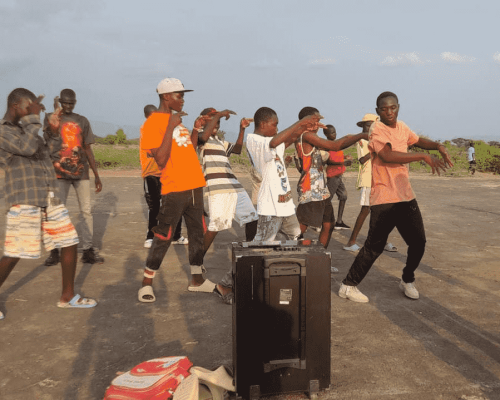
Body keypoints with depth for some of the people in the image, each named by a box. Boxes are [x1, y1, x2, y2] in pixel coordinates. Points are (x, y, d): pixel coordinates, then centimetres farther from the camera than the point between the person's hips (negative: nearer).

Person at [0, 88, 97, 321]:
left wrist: (53, 130, 21)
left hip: (50, 200, 8)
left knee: (70, 243, 6)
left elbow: (43, 153, 31)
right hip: (24, 202, -8)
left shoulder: (26, 129, 20)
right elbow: (28, 148, -23)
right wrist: (34, 117, -11)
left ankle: (67, 296, 19)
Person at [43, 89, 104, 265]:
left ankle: (88, 250, 5)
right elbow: (48, 141, -12)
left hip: (81, 172, 2)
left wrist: (97, 175, 11)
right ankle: (54, 250, 9)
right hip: (60, 172, -2)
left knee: (86, 212, -1)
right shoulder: (51, 118, 6)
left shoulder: (82, 121, 13)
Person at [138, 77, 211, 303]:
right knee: (163, 237, -2)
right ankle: (147, 283, 12)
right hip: (174, 190, -8)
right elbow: (161, 160, -19)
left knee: (197, 233, 13)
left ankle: (197, 280, 25)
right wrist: (170, 127, -19)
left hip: (194, 186, 8)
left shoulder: (176, 119, 16)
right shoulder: (153, 123, -9)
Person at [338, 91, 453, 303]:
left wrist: (438, 146, 10)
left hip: (406, 196, 7)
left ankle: (407, 281, 33)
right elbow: (387, 155, -29)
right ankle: (348, 286, 9)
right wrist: (424, 156, -27)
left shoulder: (402, 127, 12)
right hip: (384, 199, -7)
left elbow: (418, 140, 31)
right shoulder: (376, 129, -12)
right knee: (374, 246, -6)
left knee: (418, 242, 11)